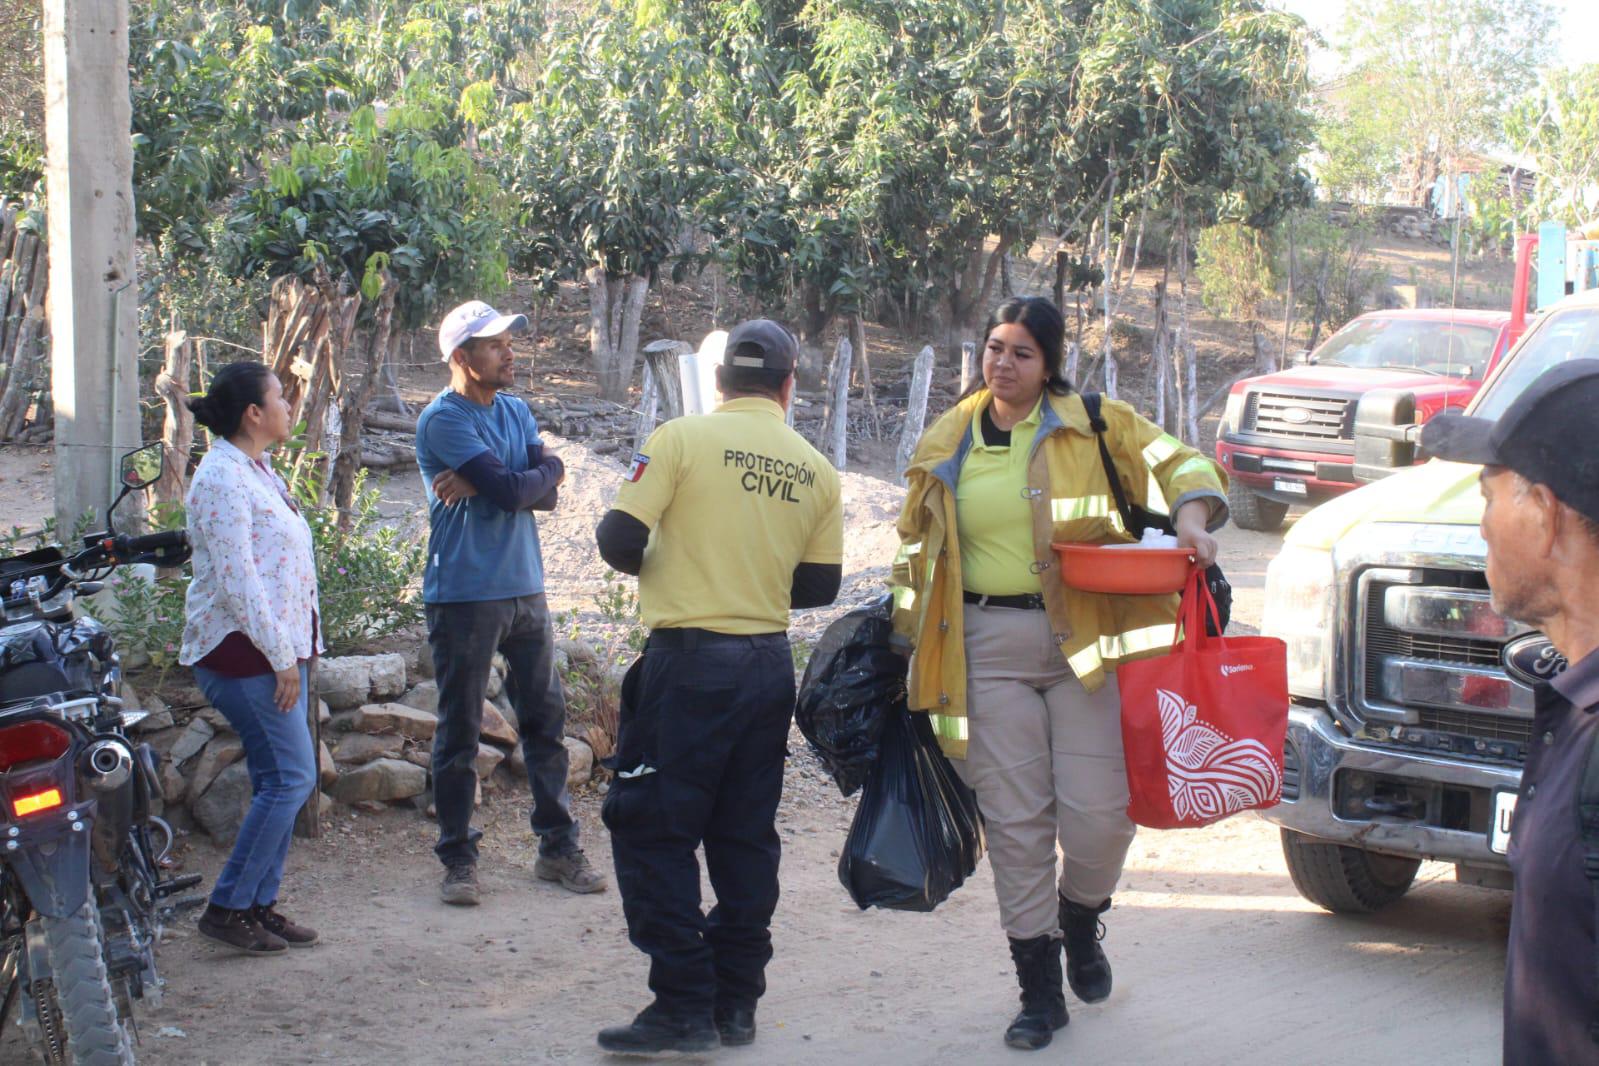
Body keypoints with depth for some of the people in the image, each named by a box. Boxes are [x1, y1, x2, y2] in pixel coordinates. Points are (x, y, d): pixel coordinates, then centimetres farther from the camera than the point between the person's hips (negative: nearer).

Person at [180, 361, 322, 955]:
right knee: (291, 778, -9)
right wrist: (280, 657, -19)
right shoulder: (222, 478, -15)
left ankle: (260, 905, 15)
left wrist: (295, 650, 18)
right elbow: (236, 579, -20)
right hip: (244, 651, -10)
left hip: (277, 646, 10)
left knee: (279, 779, 9)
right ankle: (228, 907, -3)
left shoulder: (257, 471, 16)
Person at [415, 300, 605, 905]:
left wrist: (483, 485, -16)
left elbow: (545, 494, -1)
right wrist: (548, 469, -1)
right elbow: (510, 491, -20)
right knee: (460, 731, 1)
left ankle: (558, 847, 19)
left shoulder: (515, 412, 12)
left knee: (545, 719, 10)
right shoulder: (444, 420, -11)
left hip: (524, 588, 7)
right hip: (464, 596, -7)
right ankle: (458, 858, 10)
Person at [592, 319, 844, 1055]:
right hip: (769, 664, 5)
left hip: (688, 662, -5)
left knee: (653, 832, 2)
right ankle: (736, 1002, 18)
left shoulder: (682, 439, -7)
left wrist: (656, 567, 9)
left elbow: (619, 539, -12)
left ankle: (684, 1007, -1)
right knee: (744, 836, 14)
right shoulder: (816, 469, 6)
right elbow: (818, 585, 9)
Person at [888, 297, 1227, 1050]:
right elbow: (918, 552, 20)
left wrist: (1192, 518, -15)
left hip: (1082, 635, -2)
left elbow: (1179, 463, 5)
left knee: (1098, 812, -8)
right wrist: (914, 639, 16)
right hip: (987, 644, 2)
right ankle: (1039, 988, 14)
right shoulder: (946, 446, 12)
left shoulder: (1093, 425, 4)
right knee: (1015, 821, 2)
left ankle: (1080, 922, 26)